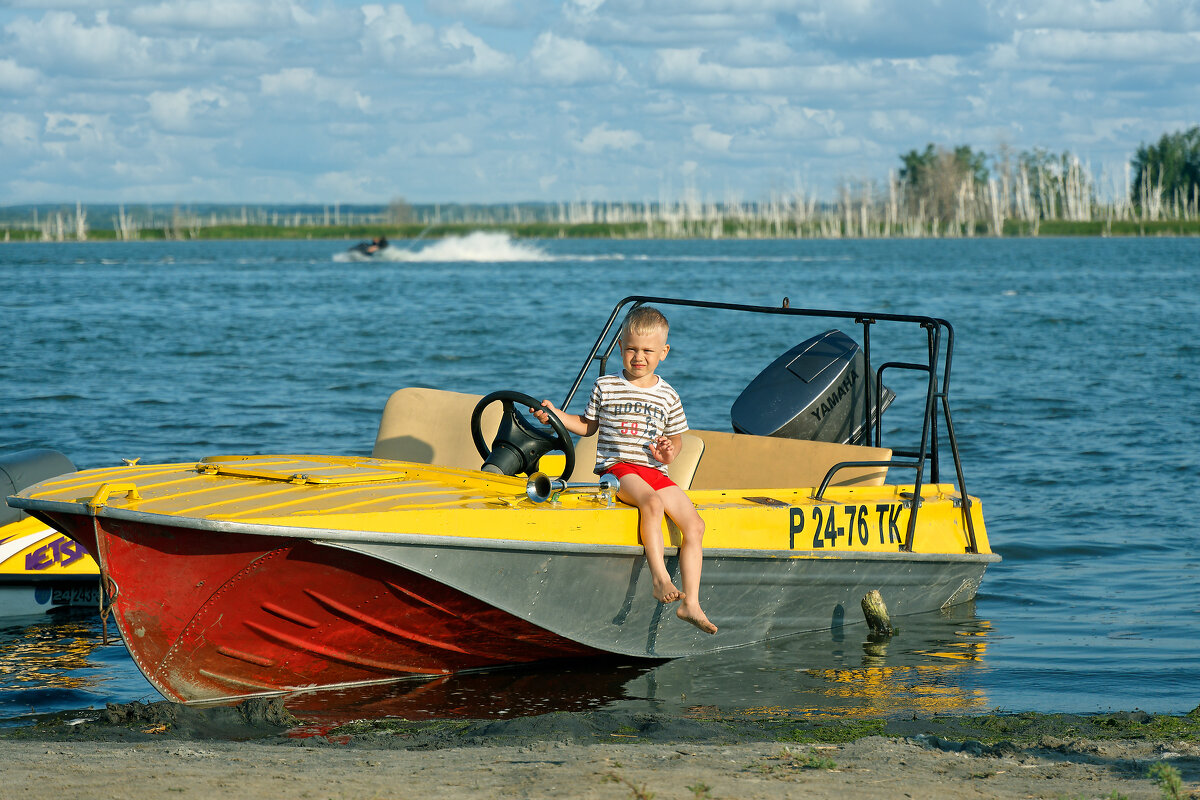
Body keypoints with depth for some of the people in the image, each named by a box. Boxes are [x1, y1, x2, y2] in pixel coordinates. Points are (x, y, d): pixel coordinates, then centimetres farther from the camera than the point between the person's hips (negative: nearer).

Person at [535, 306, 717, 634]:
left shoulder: (667, 396, 12)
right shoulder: (605, 387, 7)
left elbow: (676, 435, 22)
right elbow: (587, 426, 17)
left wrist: (670, 451, -1)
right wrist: (554, 415, 3)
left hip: (654, 472, 4)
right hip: (617, 467, -4)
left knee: (694, 525, -14)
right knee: (652, 503, -36)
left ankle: (690, 603, -13)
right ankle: (660, 579, -37)